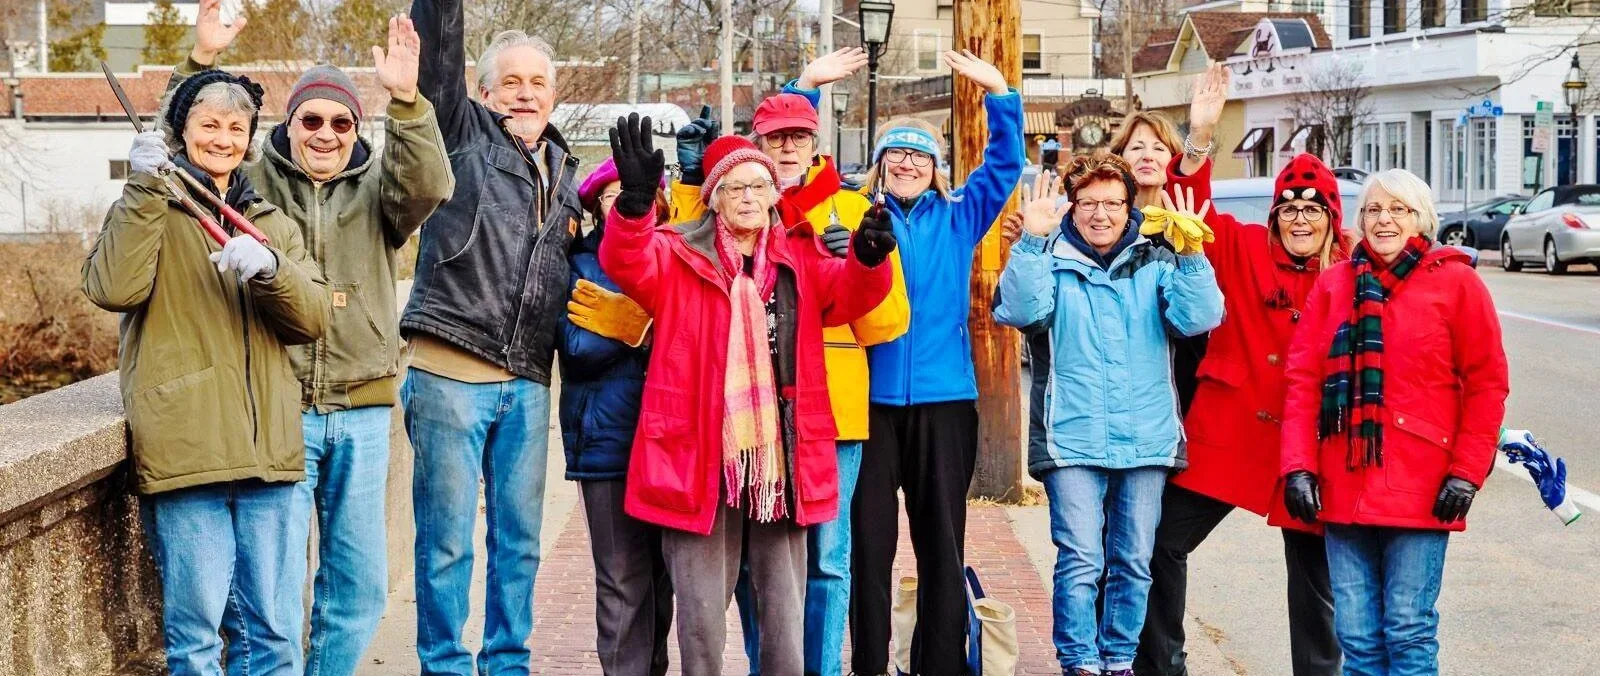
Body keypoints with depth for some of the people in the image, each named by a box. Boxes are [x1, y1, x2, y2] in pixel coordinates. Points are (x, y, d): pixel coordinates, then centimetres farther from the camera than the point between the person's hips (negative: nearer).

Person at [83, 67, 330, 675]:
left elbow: (312, 318, 5)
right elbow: (114, 288, -12)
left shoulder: (274, 225, 19)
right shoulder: (147, 213, 8)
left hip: (270, 452, 4)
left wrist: (269, 270, -13)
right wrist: (145, 189, -16)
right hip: (185, 452, -3)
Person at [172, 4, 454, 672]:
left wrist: (405, 102, -26)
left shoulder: (376, 185, 8)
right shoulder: (253, 181, 7)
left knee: (359, 583, 10)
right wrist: (200, 61, -16)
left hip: (362, 411, 2)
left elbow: (428, 186, -11)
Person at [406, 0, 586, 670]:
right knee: (448, 539, 0)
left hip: (527, 382, 5)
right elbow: (437, 57, -12)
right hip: (451, 372, -5)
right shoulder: (463, 135, 3)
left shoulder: (562, 169, 18)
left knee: (519, 539, 11)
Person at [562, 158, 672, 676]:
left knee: (663, 574, 8)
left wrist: (634, 326, -10)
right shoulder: (580, 263, 6)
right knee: (623, 580, -5)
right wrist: (655, 325, -12)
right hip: (610, 441, -3)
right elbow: (577, 347, -8)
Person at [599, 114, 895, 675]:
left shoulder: (800, 259, 12)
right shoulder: (678, 255, 4)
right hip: (701, 458, -3)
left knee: (785, 610, 11)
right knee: (702, 614, 2)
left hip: (781, 456, 3)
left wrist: (867, 259, -26)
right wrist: (636, 199, -35)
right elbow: (627, 263, -15)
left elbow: (848, 292, -2)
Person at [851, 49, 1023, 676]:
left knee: (942, 541, 5)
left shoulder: (959, 218, 10)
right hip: (870, 397, -1)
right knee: (869, 541, 4)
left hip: (943, 398, 1)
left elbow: (1006, 164, 7)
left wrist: (998, 92, -4)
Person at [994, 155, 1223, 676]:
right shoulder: (1051, 263, 5)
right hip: (1074, 442, -2)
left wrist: (1190, 254, -19)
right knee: (1080, 562, -6)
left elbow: (1198, 318, -6)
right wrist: (1031, 241, -23)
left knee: (1133, 563, 8)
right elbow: (1020, 311, -14)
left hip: (1146, 441, 2)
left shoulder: (1156, 265, 9)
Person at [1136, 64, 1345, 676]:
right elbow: (1191, 214, -13)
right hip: (1227, 434, 0)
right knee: (1163, 543, 4)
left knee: (1314, 575, 12)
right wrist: (1198, 142, -27)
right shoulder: (1243, 249, -1)